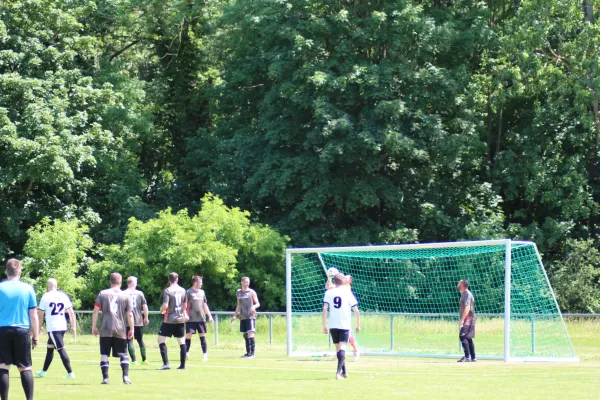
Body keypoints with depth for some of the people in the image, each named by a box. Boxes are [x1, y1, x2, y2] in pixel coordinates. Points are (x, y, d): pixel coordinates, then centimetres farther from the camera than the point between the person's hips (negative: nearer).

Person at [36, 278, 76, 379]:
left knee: (61, 349, -9)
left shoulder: (45, 297, -4)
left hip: (52, 328, -6)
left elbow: (40, 314, -2)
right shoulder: (63, 296, 7)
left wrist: (39, 327, 10)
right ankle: (43, 371, 32)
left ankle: (70, 373, -18)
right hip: (62, 327, 6)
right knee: (49, 347, 20)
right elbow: (71, 312, 7)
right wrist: (73, 326, 12)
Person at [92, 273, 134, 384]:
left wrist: (94, 327, 7)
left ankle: (105, 378, 0)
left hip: (105, 330, 0)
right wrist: (131, 329, 9)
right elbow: (130, 314, 1)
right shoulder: (126, 296, 5)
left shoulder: (102, 294, 5)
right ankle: (125, 376, -4)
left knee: (104, 354, 7)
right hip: (120, 331, 1)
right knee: (123, 354, 10)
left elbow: (96, 311, 0)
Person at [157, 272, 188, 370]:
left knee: (161, 339, 0)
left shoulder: (167, 290, -11)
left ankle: (166, 363, -12)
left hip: (169, 319, -6)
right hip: (180, 319, 6)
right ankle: (182, 364, 13)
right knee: (181, 341, 11)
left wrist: (161, 310, 2)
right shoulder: (183, 290, 7)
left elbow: (165, 305, -19)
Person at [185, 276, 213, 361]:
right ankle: (186, 353, 10)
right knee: (188, 335, -3)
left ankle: (205, 354, 4)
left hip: (201, 318, 5)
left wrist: (209, 316, 17)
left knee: (202, 336, 3)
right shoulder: (188, 292, -3)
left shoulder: (202, 292, 14)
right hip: (191, 319, -4)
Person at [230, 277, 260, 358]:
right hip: (242, 317, 5)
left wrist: (254, 306, -23)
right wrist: (235, 315, 19)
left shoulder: (251, 292, 0)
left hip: (250, 316, -5)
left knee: (250, 334, -13)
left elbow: (258, 304, -1)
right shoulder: (238, 293, 14)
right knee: (245, 335, 7)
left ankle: (252, 353, -11)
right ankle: (248, 353, 13)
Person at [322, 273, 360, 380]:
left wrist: (324, 325, -3)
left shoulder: (328, 293, 4)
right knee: (342, 347, -8)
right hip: (345, 325, -2)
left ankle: (344, 372, 26)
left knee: (338, 347, 16)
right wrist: (358, 325, 10)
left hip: (333, 325, 2)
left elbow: (325, 309, -5)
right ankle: (339, 371, -27)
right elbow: (356, 311, 1)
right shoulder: (347, 293, 2)